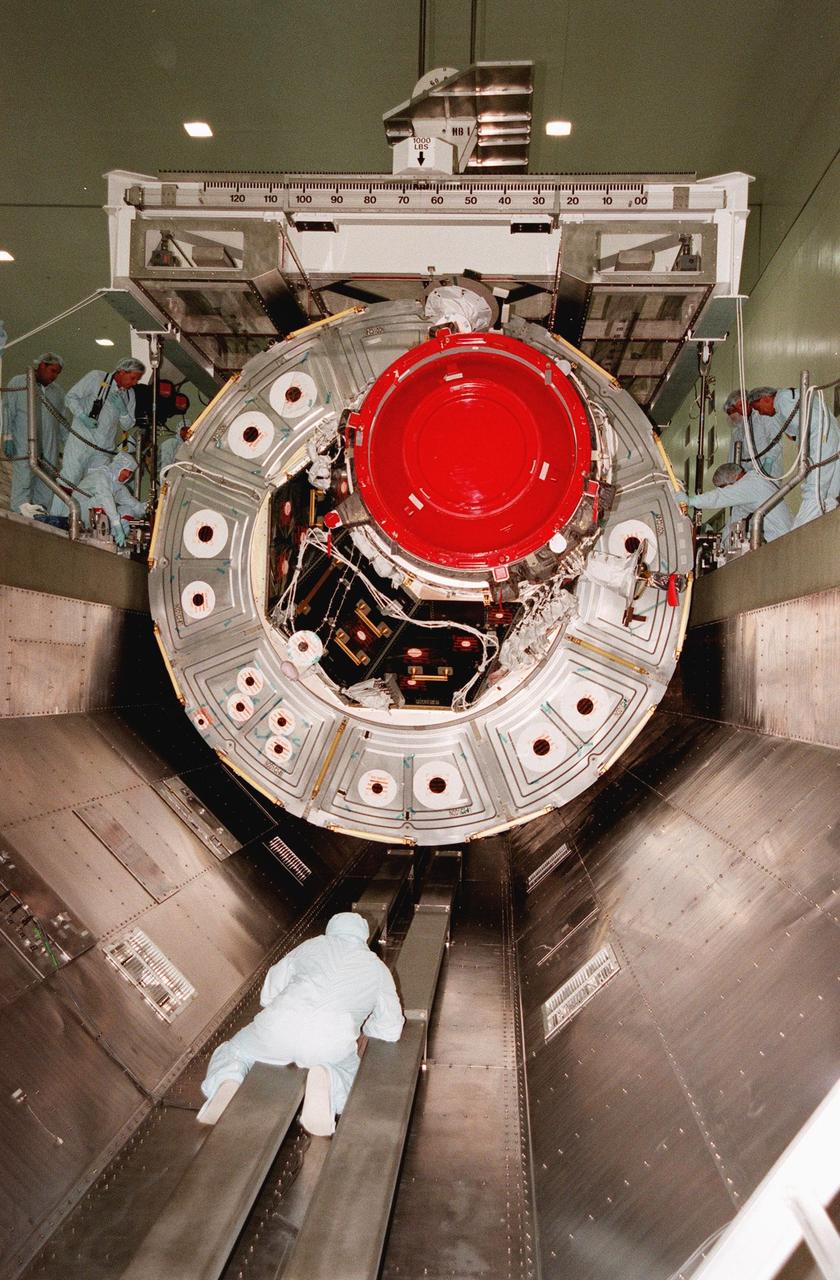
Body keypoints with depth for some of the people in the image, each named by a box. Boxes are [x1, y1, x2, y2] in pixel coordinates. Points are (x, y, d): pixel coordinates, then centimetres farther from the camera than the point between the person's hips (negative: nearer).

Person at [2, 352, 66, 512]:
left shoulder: (57, 391, 17)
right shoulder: (18, 383, 5)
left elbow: (62, 421, 21)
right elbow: (8, 411, 2)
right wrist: (8, 437, -6)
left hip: (50, 450, 4)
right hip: (24, 447, -4)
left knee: (45, 492, 0)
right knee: (23, 483, -10)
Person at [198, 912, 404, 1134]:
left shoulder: (311, 946, 25)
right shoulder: (378, 969, 25)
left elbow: (268, 994, 26)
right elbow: (390, 1030, 23)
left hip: (280, 1025, 1)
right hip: (332, 1044, -1)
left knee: (229, 1055, 26)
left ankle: (226, 1087, -9)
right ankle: (324, 1079, -8)